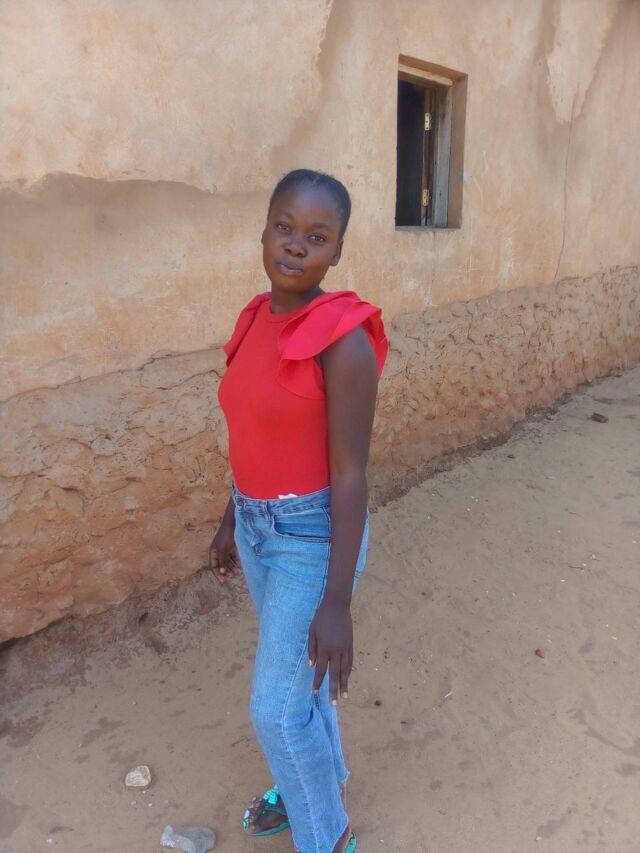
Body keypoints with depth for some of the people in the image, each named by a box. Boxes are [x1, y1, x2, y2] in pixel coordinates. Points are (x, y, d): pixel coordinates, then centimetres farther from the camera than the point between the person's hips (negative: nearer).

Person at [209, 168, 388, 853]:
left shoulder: (344, 337, -23)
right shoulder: (258, 320, 1)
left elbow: (350, 473, -22)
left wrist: (337, 602, -21)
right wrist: (230, 521, 17)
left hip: (315, 536, -7)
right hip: (259, 526, 8)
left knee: (277, 705, 5)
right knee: (294, 670, 25)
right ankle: (316, 780, 52)